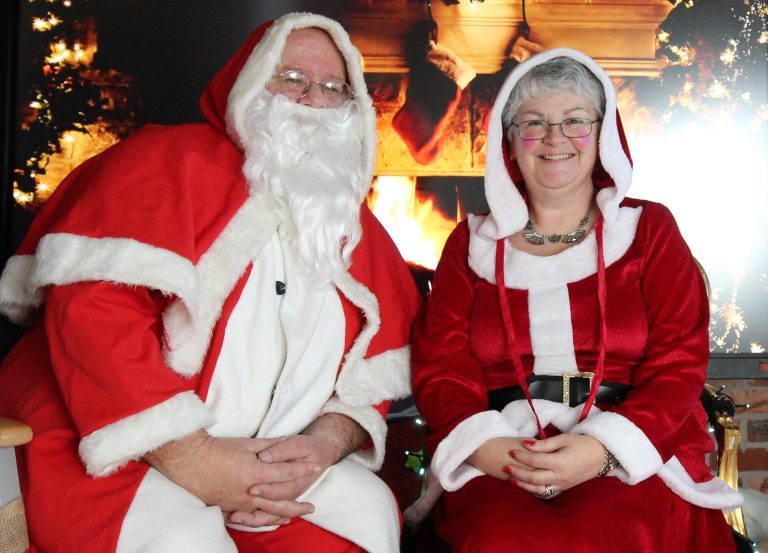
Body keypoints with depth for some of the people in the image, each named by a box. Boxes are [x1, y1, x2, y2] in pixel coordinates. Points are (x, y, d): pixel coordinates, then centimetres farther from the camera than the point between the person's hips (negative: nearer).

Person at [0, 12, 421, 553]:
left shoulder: (354, 225, 13)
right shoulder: (168, 162, -4)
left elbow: (373, 370, 9)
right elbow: (92, 311, -18)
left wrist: (323, 445, -13)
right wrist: (187, 456, -22)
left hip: (267, 461, 6)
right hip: (104, 446, -5)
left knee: (368, 506, -14)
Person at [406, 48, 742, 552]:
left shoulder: (649, 229, 12)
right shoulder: (473, 243, 14)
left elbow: (679, 362, 2)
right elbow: (441, 364, 6)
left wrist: (603, 448, -15)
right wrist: (484, 446, -15)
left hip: (632, 454, 0)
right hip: (497, 458, 1)